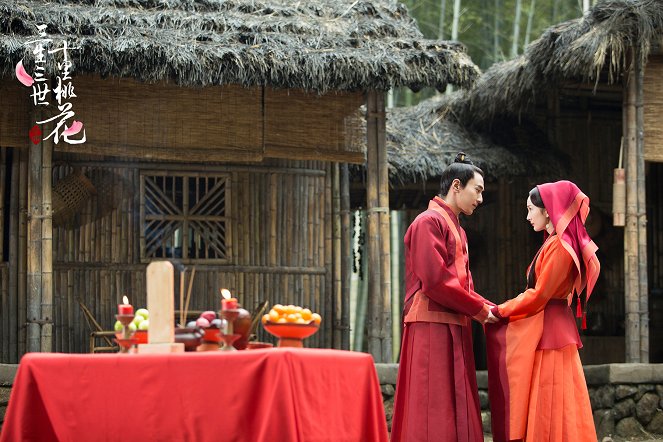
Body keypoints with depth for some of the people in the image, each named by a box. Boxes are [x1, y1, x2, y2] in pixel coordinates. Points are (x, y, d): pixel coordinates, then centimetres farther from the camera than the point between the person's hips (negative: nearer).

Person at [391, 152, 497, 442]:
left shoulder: (456, 229, 21)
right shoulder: (429, 222, -8)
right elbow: (435, 281, -17)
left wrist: (491, 309, 8)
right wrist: (478, 309, -9)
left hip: (454, 327, 10)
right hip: (433, 326, -10)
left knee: (456, 413, 7)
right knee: (434, 412, -10)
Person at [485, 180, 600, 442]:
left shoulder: (559, 246, -14)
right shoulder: (554, 243, 16)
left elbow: (538, 296, -16)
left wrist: (500, 312, -5)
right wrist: (504, 310, 12)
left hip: (548, 330, -10)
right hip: (542, 329, 10)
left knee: (547, 411, -7)